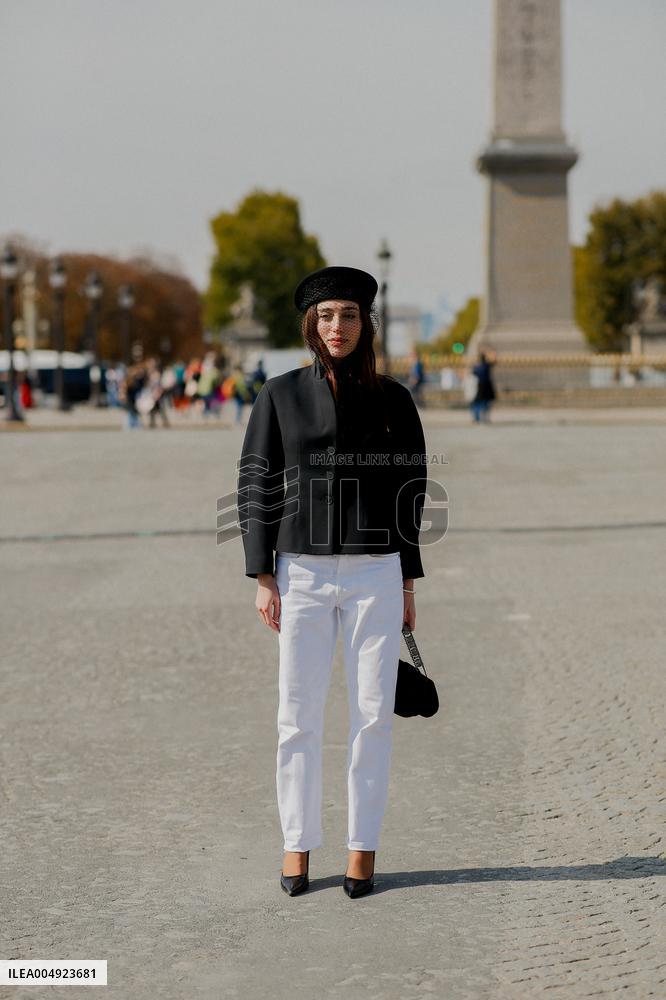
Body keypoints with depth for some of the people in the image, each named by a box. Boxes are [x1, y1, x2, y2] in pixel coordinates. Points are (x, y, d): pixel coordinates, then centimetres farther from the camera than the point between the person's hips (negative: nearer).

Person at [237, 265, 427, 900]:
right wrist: (262, 578, -2)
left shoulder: (392, 399, 5)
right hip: (302, 572, 0)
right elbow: (256, 485, 4)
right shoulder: (280, 395, 3)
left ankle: (362, 846, 13)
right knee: (298, 715, 3)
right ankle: (297, 844, 14)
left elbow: (410, 489, 8)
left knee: (373, 713, 2)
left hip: (376, 573, 0)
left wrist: (408, 583, 6)